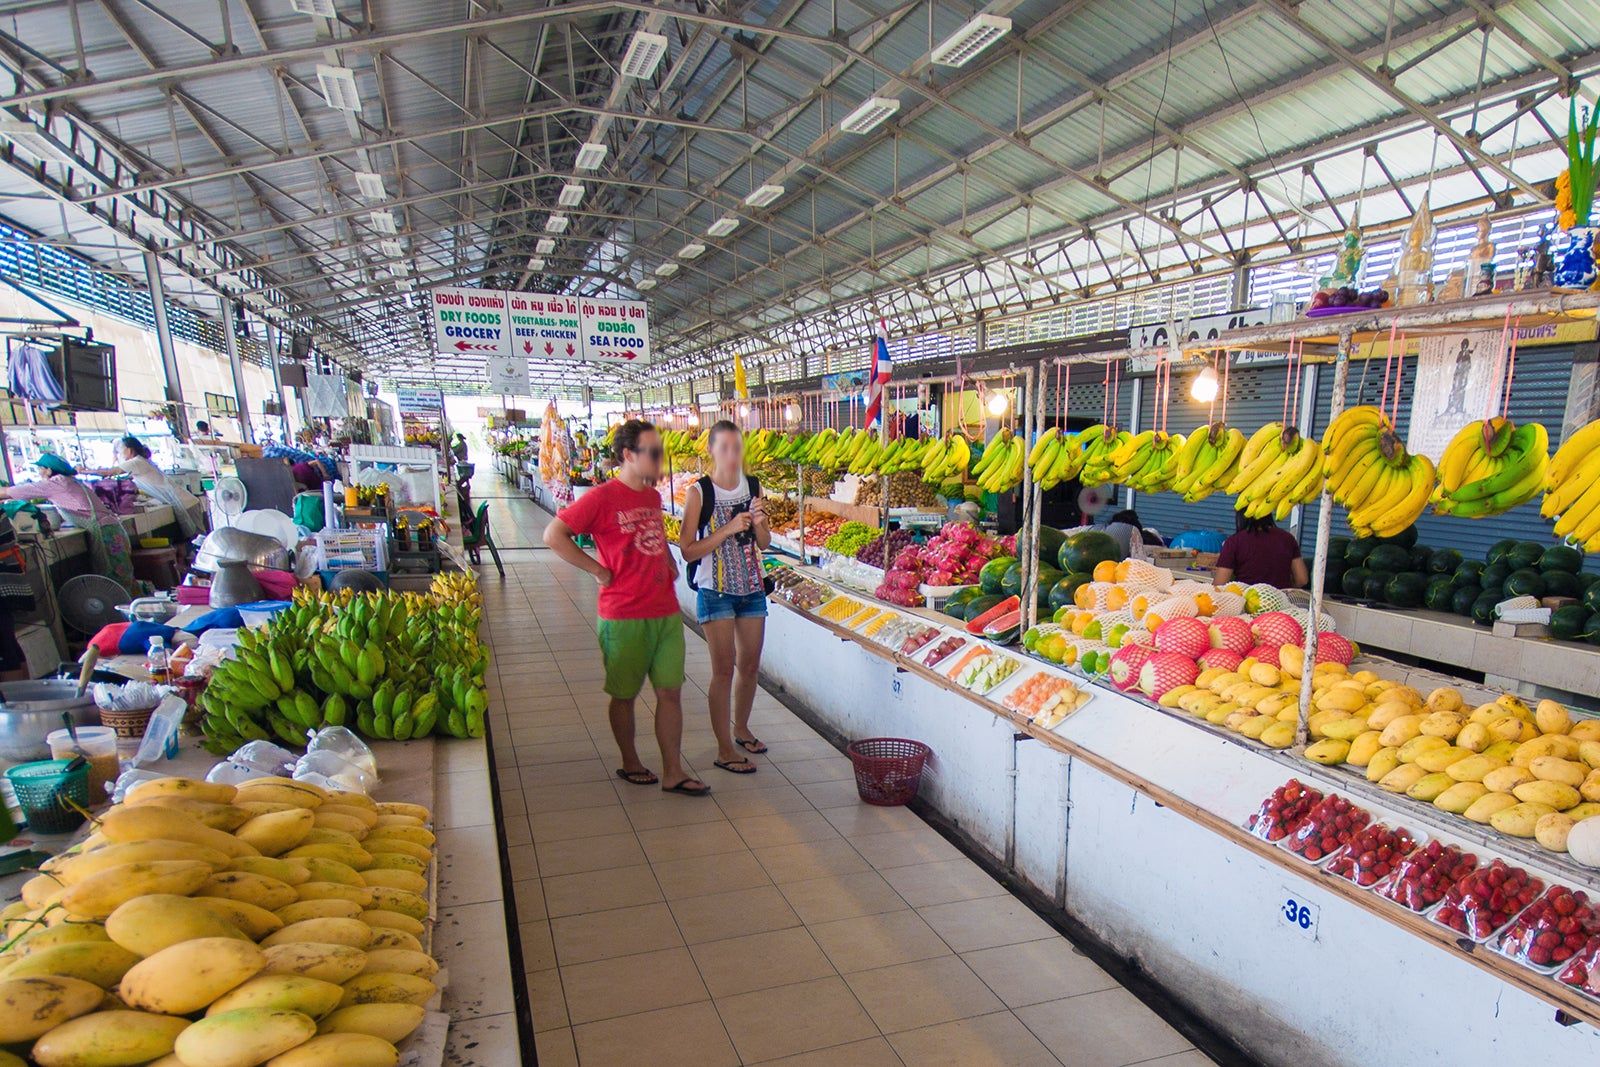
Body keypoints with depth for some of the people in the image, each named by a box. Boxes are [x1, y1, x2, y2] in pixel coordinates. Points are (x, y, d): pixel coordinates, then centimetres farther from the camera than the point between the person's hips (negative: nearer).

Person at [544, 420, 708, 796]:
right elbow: (553, 534, -13)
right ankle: (630, 763, 30)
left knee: (671, 692, 7)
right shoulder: (602, 497, -12)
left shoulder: (653, 496, 10)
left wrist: (669, 564, 12)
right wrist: (599, 570, -14)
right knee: (624, 695, 11)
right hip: (625, 618, -6)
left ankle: (673, 772, 16)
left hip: (667, 613, 6)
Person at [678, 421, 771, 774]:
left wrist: (759, 523, -10)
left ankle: (740, 728, 35)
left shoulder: (753, 486, 4)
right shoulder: (699, 493, -10)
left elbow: (765, 543, 11)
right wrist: (728, 529, -22)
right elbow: (688, 550, -13)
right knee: (724, 668, -2)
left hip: (752, 588, 5)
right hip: (716, 590, -5)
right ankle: (725, 749, 9)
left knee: (750, 665, 14)